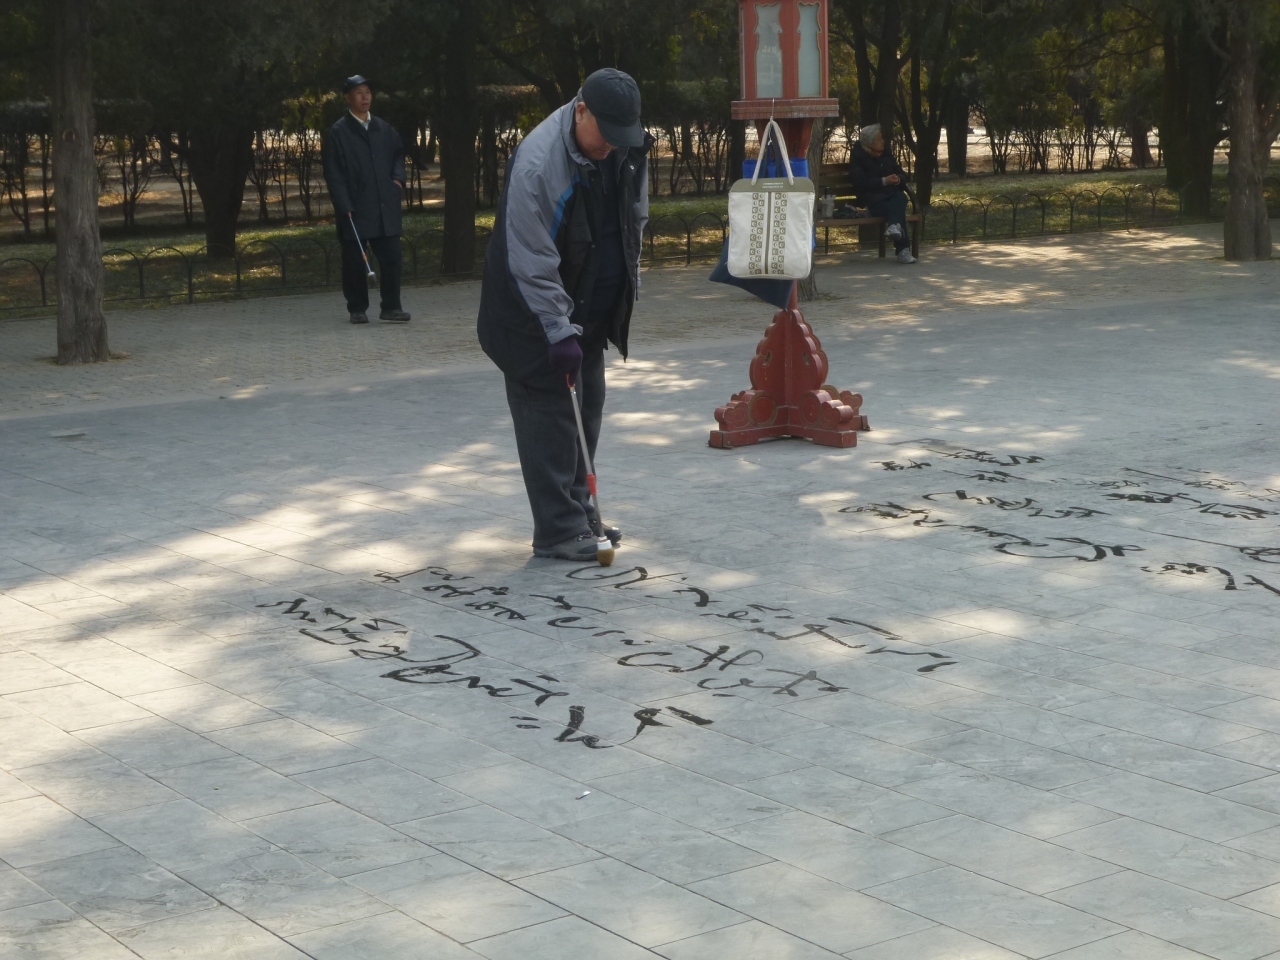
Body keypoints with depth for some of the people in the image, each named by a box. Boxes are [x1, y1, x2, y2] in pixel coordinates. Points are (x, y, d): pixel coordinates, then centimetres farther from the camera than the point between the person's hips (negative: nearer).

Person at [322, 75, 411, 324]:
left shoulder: (384, 129, 12)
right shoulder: (338, 133, -2)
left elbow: (398, 153, 26)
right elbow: (333, 173, -5)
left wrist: (398, 177, 6)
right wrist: (344, 206, -13)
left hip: (385, 207, 4)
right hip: (354, 209, -4)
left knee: (391, 257, 0)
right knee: (354, 260, 2)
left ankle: (391, 307, 7)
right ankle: (357, 309, 12)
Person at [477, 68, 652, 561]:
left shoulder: (628, 147, -3)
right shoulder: (536, 164, -27)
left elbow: (635, 219, 15)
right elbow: (532, 265, -26)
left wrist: (628, 283, 16)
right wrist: (558, 333, -26)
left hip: (593, 309, 8)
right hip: (535, 313, -8)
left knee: (587, 409, 12)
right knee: (548, 414, -8)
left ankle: (579, 514, 23)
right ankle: (558, 531, -4)